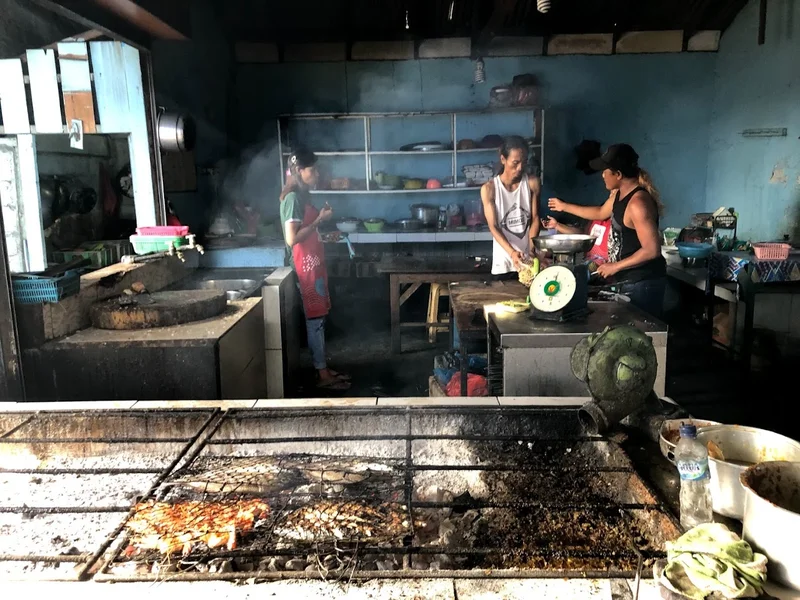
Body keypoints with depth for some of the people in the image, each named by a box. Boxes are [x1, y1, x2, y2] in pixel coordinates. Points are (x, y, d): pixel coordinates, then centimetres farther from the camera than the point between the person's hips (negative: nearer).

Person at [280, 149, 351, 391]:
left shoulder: (302, 195, 15)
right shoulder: (293, 198, -15)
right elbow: (292, 238, -23)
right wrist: (320, 219, -17)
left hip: (314, 265, 10)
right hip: (306, 267, -10)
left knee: (318, 318, 13)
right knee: (315, 320, -3)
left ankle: (324, 369, 22)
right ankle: (323, 375, 5)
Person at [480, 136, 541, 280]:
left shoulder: (532, 183, 0)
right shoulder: (489, 188, -7)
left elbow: (535, 219, 0)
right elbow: (493, 227, -11)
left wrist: (532, 251, -15)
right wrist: (512, 252, -25)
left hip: (528, 260, 2)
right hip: (504, 262, -2)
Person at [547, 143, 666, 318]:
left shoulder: (638, 203, -25)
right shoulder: (619, 193, 6)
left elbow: (652, 250, -27)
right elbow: (600, 213, 27)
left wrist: (615, 266, -21)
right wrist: (564, 206, 31)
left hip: (642, 283, -10)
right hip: (627, 280, 10)